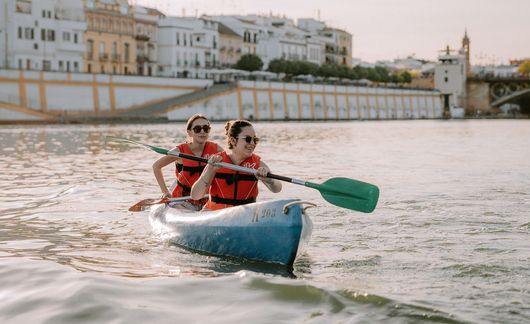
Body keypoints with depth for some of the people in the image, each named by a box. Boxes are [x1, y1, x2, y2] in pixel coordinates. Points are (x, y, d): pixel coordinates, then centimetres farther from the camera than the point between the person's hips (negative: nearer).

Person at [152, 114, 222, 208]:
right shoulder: (180, 151, -11)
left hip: (206, 200, 2)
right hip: (182, 199, -2)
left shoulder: (215, 149, -6)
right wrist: (165, 191, -7)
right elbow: (156, 166, -2)